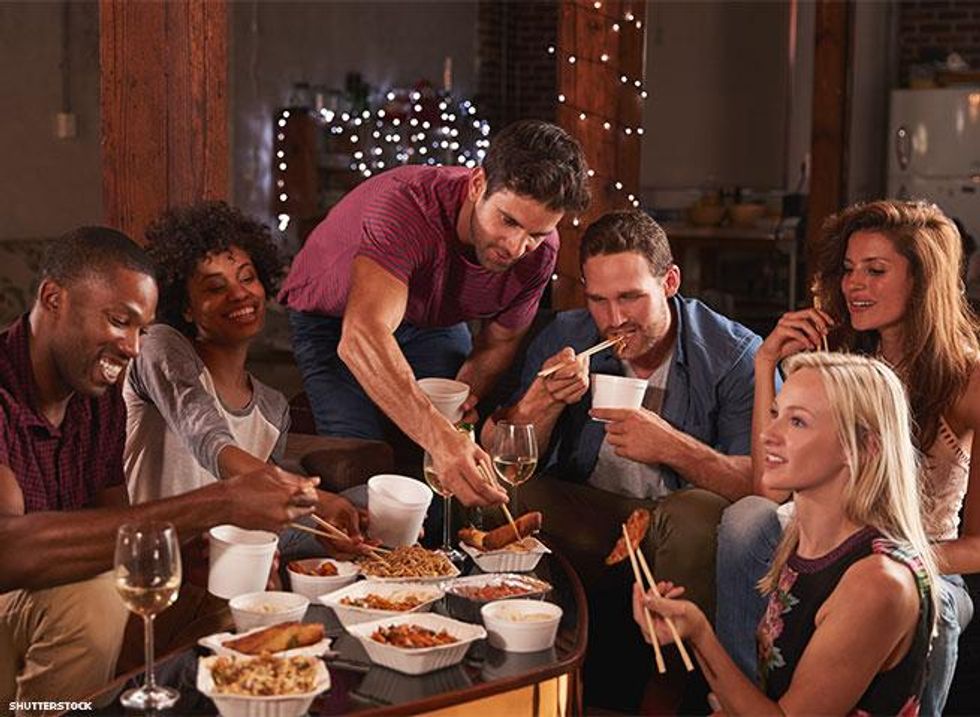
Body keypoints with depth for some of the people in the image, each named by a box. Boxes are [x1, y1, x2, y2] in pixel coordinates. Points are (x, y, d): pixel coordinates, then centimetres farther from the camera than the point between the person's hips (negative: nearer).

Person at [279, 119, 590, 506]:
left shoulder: (540, 251, -24)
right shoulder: (408, 204, -44)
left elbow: (497, 343, -6)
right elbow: (362, 339, -59)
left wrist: (464, 394, -30)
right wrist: (440, 437, -72)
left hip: (436, 321, 5)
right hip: (335, 318, -5)